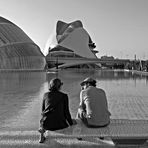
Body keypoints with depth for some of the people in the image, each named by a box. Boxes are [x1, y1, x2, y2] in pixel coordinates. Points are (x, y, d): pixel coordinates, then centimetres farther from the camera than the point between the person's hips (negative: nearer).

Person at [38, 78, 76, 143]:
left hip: (46, 124, 3)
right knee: (74, 121, 26)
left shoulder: (46, 95, 7)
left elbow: (43, 110, 15)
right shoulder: (64, 96, 0)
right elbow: (66, 112, 2)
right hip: (59, 124, -2)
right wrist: (71, 123, 17)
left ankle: (41, 137, 24)